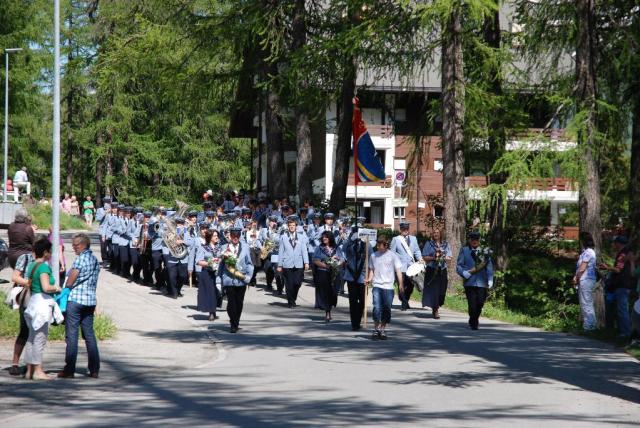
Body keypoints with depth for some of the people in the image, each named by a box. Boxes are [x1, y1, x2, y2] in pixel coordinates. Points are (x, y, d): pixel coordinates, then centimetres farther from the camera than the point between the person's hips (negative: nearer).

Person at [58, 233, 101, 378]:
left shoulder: (80, 259, -12)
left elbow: (70, 281, -11)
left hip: (75, 300, -8)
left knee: (71, 334, -3)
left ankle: (69, 369, -4)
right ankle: (94, 369, 8)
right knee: (89, 334, 10)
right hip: (90, 300, 8)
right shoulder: (95, 260, 12)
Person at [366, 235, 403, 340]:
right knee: (377, 308, -11)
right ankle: (376, 329, -6)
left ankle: (382, 329, 16)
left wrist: (401, 284, -6)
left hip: (388, 287, -1)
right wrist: (369, 279, -1)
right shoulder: (373, 256, 9)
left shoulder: (392, 255, 2)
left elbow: (398, 270, 2)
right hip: (377, 286, 1)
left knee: (386, 309, 3)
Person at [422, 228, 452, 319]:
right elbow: (424, 257, 1)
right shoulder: (429, 244, 4)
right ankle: (435, 311, -9)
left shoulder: (445, 245, 11)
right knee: (433, 290, -10)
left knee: (441, 290, 3)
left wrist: (443, 258, -10)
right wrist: (433, 258, -14)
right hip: (431, 270, -3)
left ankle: (436, 307, 21)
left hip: (442, 270, 3)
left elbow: (449, 259, 10)